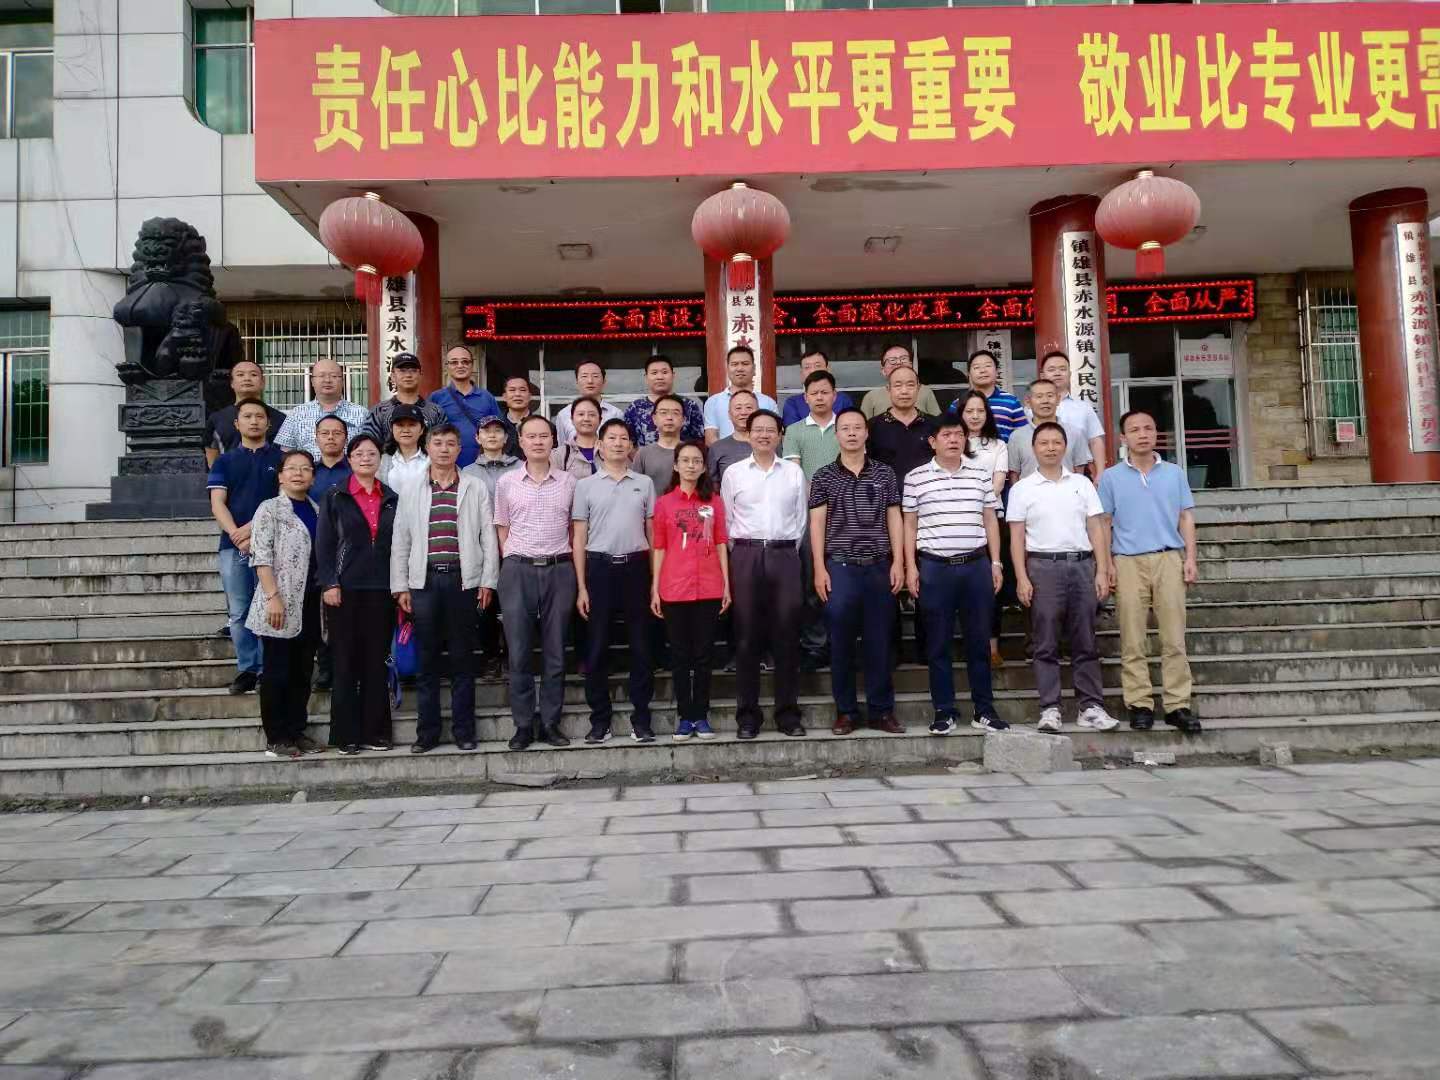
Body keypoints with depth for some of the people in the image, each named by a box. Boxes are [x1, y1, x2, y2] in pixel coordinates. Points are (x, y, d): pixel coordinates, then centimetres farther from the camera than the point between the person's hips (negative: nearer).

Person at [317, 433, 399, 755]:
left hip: (381, 590, 2)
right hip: (345, 589, -2)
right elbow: (324, 543, -1)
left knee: (377, 662, 5)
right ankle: (345, 734, 9)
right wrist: (329, 584, -10)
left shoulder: (392, 499, 11)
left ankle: (375, 731, 13)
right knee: (346, 662, 2)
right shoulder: (335, 497, 4)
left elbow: (399, 544, 11)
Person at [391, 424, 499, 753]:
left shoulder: (475, 488, 5)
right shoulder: (411, 490, 10)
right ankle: (427, 732, 14)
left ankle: (464, 730, 13)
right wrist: (400, 586, 4)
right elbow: (400, 541, 10)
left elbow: (488, 537, 4)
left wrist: (488, 581, -2)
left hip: (463, 580, -1)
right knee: (427, 660, 6)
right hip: (424, 581, 1)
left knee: (462, 659, 4)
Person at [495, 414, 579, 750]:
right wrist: (514, 564, 1)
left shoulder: (569, 482, 7)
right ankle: (523, 724, 11)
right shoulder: (506, 483, 6)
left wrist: (569, 564, 3)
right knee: (519, 652, 1)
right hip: (518, 571, 0)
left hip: (559, 571, 1)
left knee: (555, 653, 5)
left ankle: (550, 722, 14)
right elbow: (502, 531, 9)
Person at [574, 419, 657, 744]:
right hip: (599, 567, -1)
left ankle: (641, 718, 14)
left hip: (636, 566, 1)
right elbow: (579, 538, 5)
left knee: (641, 646, 4)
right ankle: (600, 719, 14)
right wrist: (581, 587, -2)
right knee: (597, 647, 3)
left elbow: (652, 533, 10)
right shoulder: (586, 485, 6)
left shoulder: (644, 483, 9)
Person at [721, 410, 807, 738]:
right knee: (747, 636, 0)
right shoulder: (733, 473, 8)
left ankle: (788, 712, 9)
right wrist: (738, 550, 3)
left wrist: (789, 550, 7)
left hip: (784, 554, 1)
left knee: (786, 635, 1)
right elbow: (726, 519, 8)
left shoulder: (794, 472, 11)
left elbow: (801, 517, 12)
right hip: (746, 555, -1)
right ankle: (747, 715, 7)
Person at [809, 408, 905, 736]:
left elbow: (894, 519, 8)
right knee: (841, 641, 3)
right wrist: (819, 568, -5)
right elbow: (816, 523, 2)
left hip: (879, 567, 1)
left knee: (879, 640, 5)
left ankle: (882, 710, 14)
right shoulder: (824, 477, 5)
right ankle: (845, 711, 13)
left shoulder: (885, 474, 9)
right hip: (839, 567, -1)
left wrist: (898, 563, -1)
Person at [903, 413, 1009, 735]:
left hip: (976, 564, 2)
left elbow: (990, 520, 13)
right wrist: (910, 567, -1)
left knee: (979, 640, 7)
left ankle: (984, 711, 17)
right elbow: (910, 525, 5)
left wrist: (995, 563, 7)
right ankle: (944, 712, 12)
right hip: (934, 567, -2)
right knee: (938, 644, 3)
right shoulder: (916, 477, 3)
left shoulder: (981, 475, 9)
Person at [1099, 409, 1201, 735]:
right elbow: (1104, 524, 6)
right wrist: (1108, 564, -3)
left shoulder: (1175, 473, 12)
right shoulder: (1111, 478, 7)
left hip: (1169, 559, 1)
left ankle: (1178, 705, 4)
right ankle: (1139, 704, 6)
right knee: (1133, 641, 0)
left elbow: (1186, 518, 11)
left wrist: (1190, 558, 1)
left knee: (1174, 638, -1)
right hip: (1129, 562, -1)